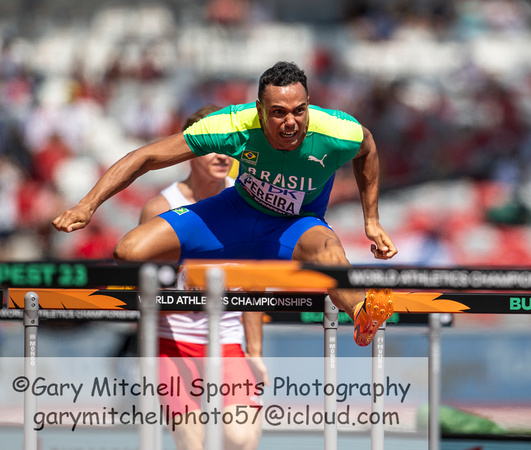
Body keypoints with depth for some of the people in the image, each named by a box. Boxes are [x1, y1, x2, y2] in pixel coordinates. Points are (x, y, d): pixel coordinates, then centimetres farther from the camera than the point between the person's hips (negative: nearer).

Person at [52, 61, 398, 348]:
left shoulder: (339, 134, -27)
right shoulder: (236, 126, -28)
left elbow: (367, 147, 1)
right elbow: (147, 157, -21)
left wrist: (372, 222, 1)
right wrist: (88, 205, -28)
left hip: (296, 226, -2)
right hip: (239, 211, 2)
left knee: (324, 245, -43)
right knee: (130, 254, -15)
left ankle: (363, 313, -72)